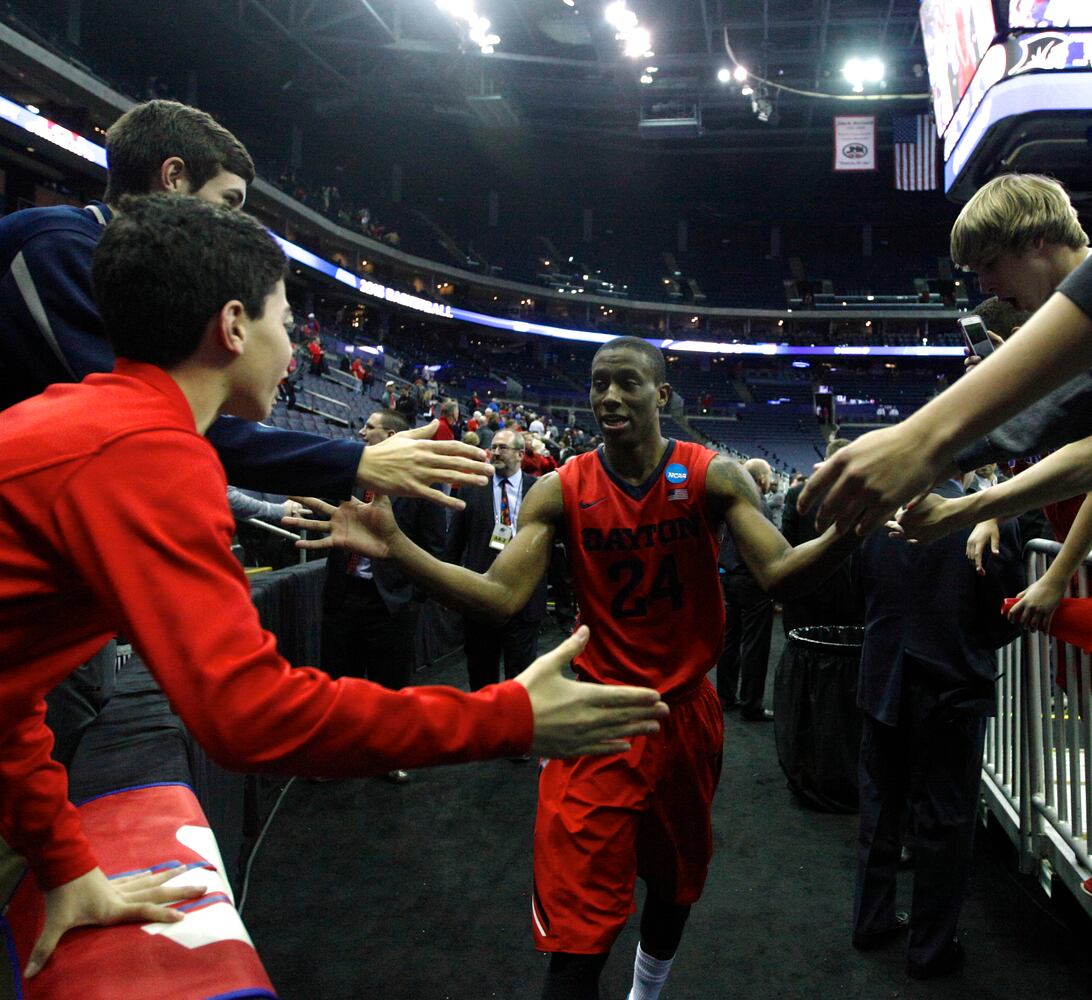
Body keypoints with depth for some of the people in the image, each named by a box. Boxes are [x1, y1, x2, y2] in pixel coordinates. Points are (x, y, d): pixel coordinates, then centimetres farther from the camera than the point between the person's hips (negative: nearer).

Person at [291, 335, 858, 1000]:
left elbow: (778, 575, -16)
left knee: (676, 881, 25)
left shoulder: (714, 476, -10)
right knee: (578, 933, -5)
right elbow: (501, 597, -16)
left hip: (689, 713, 2)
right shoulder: (561, 490, -10)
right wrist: (395, 547, -28)